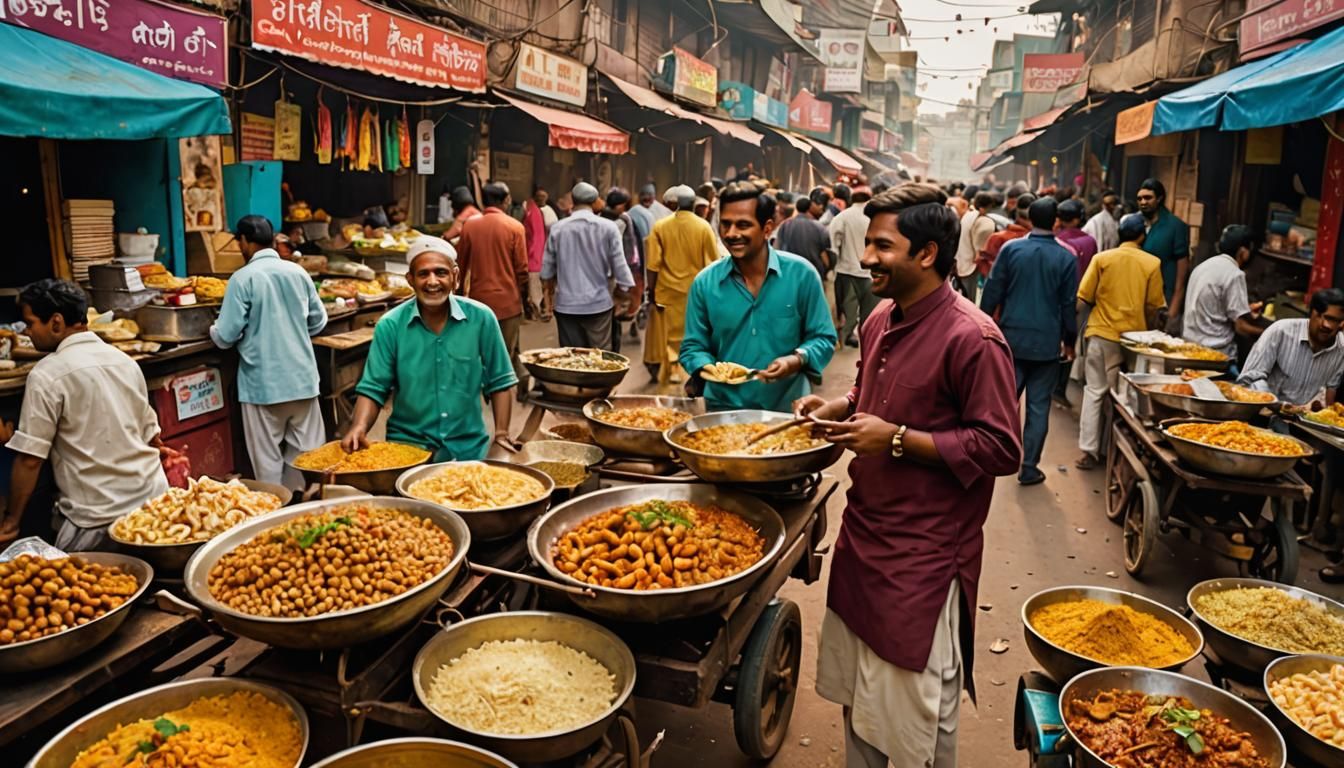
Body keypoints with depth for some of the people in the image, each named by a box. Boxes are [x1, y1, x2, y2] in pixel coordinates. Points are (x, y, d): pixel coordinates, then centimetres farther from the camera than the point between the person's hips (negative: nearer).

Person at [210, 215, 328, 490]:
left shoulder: (243, 278, -9)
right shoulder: (298, 272, 3)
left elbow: (226, 336, -10)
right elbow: (318, 322, 11)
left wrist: (214, 331, 12)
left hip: (263, 384, -4)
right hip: (302, 379, 4)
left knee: (268, 460, 5)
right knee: (306, 452, 12)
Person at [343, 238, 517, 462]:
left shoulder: (481, 319, -4)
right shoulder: (390, 326, -4)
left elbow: (498, 383, 3)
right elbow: (373, 388, -1)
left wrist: (501, 433, -4)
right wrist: (359, 427, -18)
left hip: (469, 449, 1)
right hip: (407, 445, 0)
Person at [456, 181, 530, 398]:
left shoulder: (469, 225, 0)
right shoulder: (514, 227, -7)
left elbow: (460, 265, 6)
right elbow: (521, 268, -5)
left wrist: (460, 292, 19)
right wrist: (524, 295, 9)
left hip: (478, 298, 2)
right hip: (507, 299, -2)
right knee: (506, 352, 7)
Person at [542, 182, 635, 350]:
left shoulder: (558, 228, -3)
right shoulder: (608, 227, -8)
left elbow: (547, 264, 6)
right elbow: (619, 262, -4)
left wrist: (549, 282, 27)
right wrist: (624, 286, 14)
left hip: (567, 304, 1)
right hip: (598, 303, -1)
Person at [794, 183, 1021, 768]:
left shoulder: (972, 338, -20)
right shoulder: (881, 319, 6)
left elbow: (1001, 450, -20)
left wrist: (897, 439, -23)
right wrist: (835, 409, 1)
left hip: (924, 554, -8)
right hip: (864, 532, 8)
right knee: (858, 694, 22)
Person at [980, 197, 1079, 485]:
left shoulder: (1010, 249, -4)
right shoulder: (1067, 258, -4)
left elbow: (992, 291, -3)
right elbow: (1068, 304, 0)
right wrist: (1069, 340, 11)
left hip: (1011, 337, 1)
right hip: (1047, 342, 0)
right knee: (1039, 407, 7)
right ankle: (1029, 468, 12)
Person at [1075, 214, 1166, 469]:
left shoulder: (1102, 258, -1)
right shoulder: (1152, 263, -2)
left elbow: (1083, 299, -4)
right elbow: (1153, 307, -1)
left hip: (1101, 334, 0)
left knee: (1094, 391, 7)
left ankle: (1088, 452, 4)